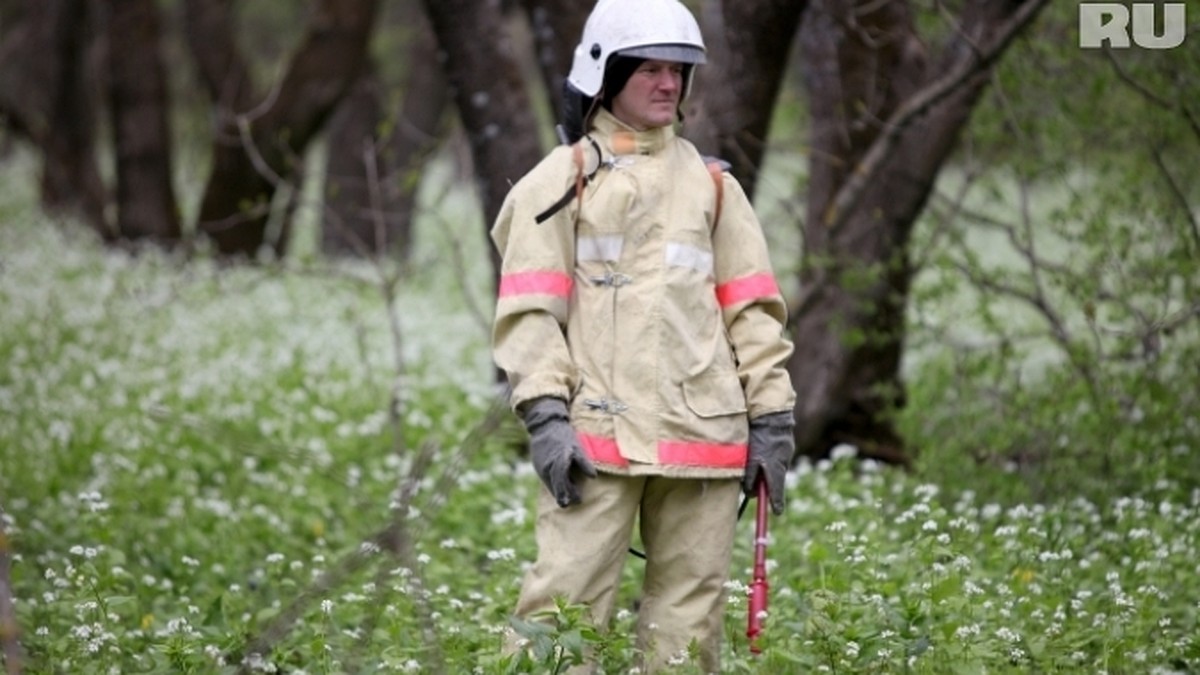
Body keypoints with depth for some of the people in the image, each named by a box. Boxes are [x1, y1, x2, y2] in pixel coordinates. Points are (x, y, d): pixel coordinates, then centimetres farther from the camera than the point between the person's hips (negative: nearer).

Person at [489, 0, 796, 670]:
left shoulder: (712, 185, 17)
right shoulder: (562, 178, 6)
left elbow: (753, 309, 15)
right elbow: (529, 309, -2)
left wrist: (771, 420, 7)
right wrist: (546, 415, -13)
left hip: (703, 436, 4)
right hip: (598, 433, -4)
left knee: (690, 616, 4)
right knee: (567, 602, -10)